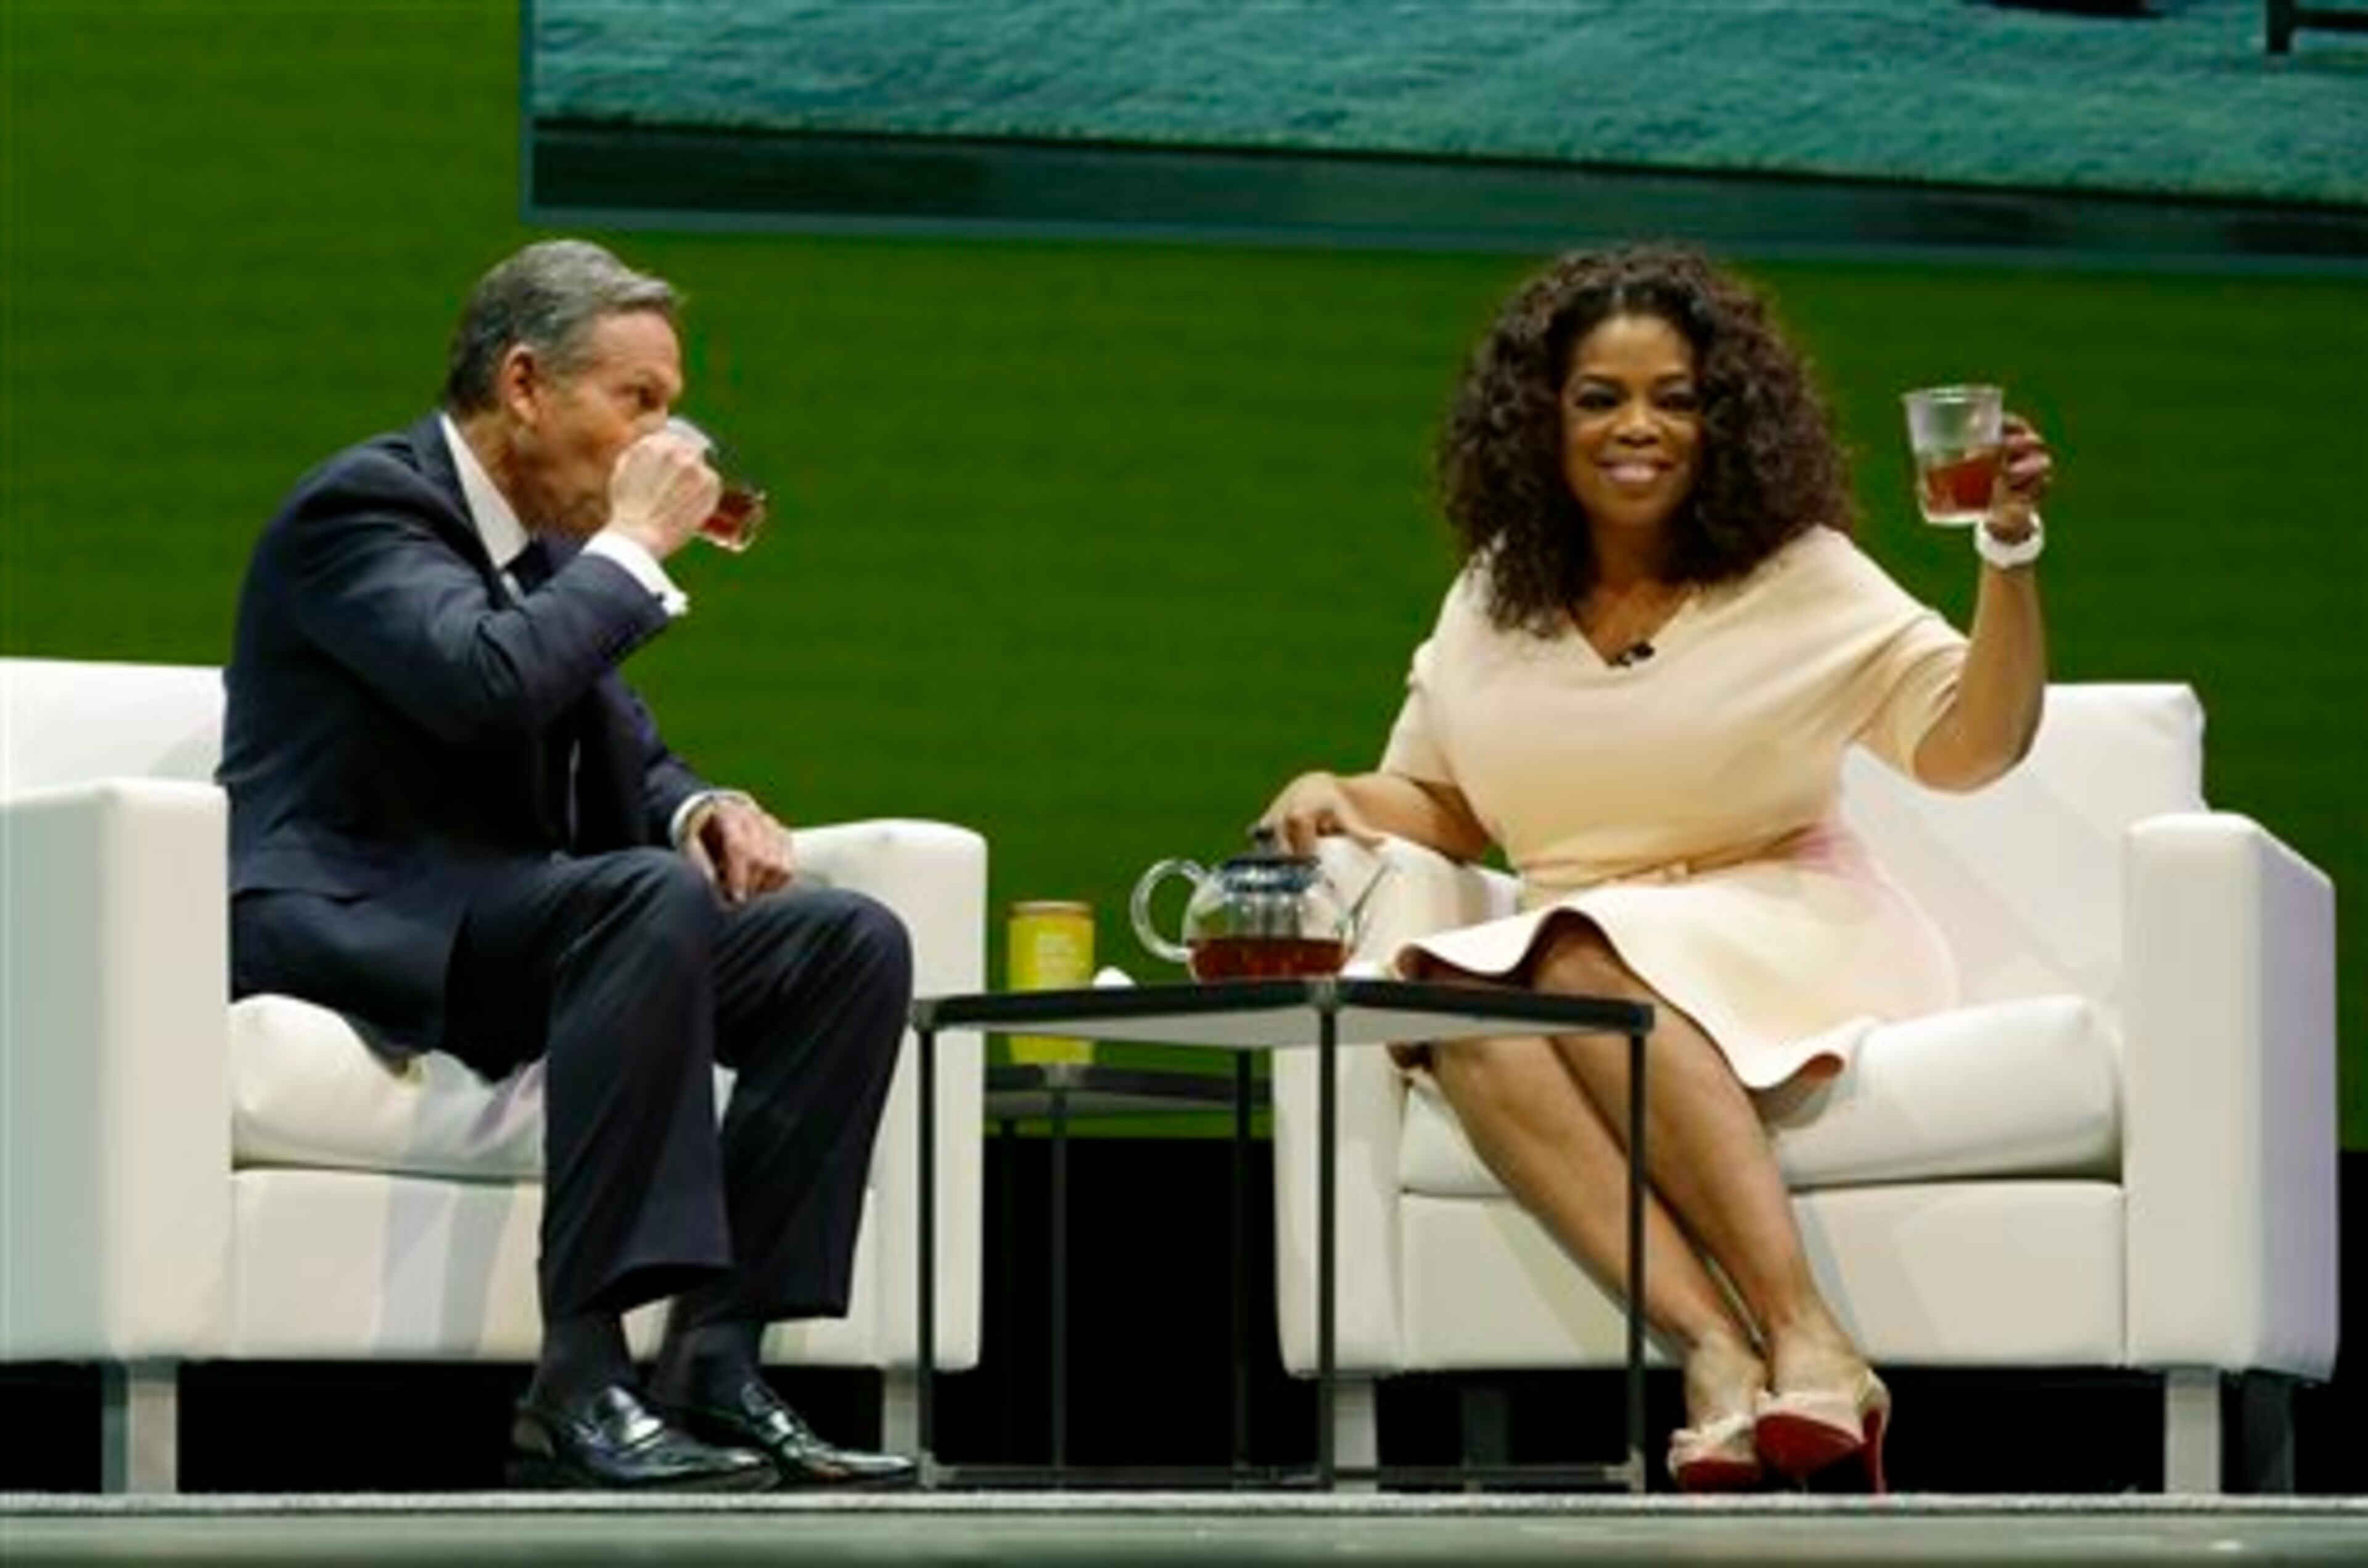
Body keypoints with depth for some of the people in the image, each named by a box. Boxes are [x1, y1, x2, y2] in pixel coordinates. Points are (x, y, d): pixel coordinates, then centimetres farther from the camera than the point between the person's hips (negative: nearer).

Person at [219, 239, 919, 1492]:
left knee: (854, 944, -8)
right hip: (344, 924, -9)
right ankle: (579, 1385, -37)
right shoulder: (365, 505, -9)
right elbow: (487, 679, -28)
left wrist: (706, 811, -2)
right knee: (654, 898, -35)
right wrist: (634, 543, -13)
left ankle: (715, 1362, -15)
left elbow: (629, 768, 22)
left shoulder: (551, 548, 18)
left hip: (498, 932, 9)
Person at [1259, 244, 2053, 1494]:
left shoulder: (1801, 578, 1)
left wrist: (2010, 556, -21)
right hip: (1571, 952, 3)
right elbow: (1442, 810, 22)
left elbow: (1973, 744, -8)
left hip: (1781, 944, -3)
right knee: (1457, 1003, -32)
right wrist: (1337, 797, 0)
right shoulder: (1494, 603, 12)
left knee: (1586, 966, -36)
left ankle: (1805, 1340, -45)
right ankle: (1714, 1352, -46)